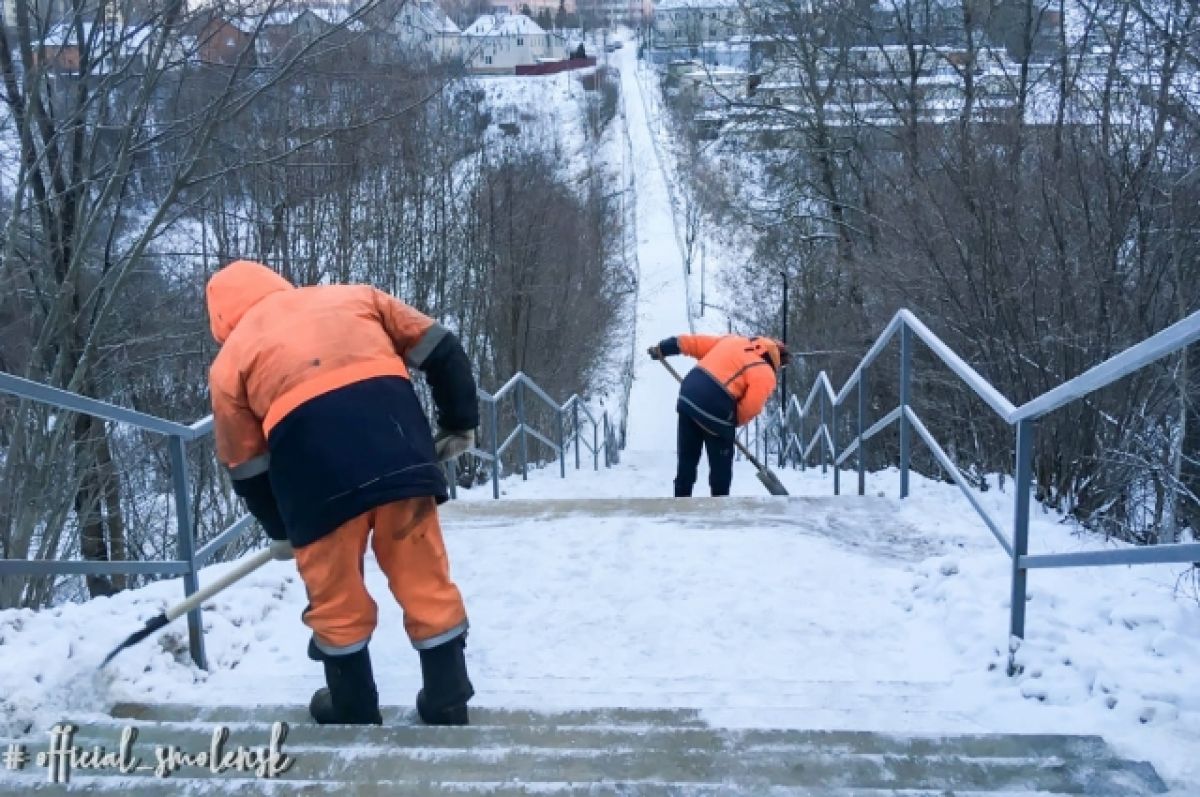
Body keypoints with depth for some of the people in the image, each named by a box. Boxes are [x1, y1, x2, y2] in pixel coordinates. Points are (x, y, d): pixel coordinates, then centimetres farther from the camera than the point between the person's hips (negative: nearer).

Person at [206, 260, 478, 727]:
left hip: (314, 465, -1)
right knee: (424, 579, 15)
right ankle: (448, 705, 28)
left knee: (336, 596, 18)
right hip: (398, 444, 2)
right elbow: (440, 350, 21)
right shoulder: (353, 296, 29)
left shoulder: (230, 358, 25)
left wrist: (280, 530, 39)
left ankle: (355, 713, 35)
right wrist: (459, 423, 29)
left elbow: (246, 467, 26)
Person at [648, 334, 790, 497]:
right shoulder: (765, 374, 0)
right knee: (721, 467, 9)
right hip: (715, 409, -7)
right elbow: (751, 407, -9)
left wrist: (662, 348, 24)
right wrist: (732, 423, 10)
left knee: (687, 460, 18)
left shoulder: (733, 340, 19)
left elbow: (696, 342, 19)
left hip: (688, 396, 7)